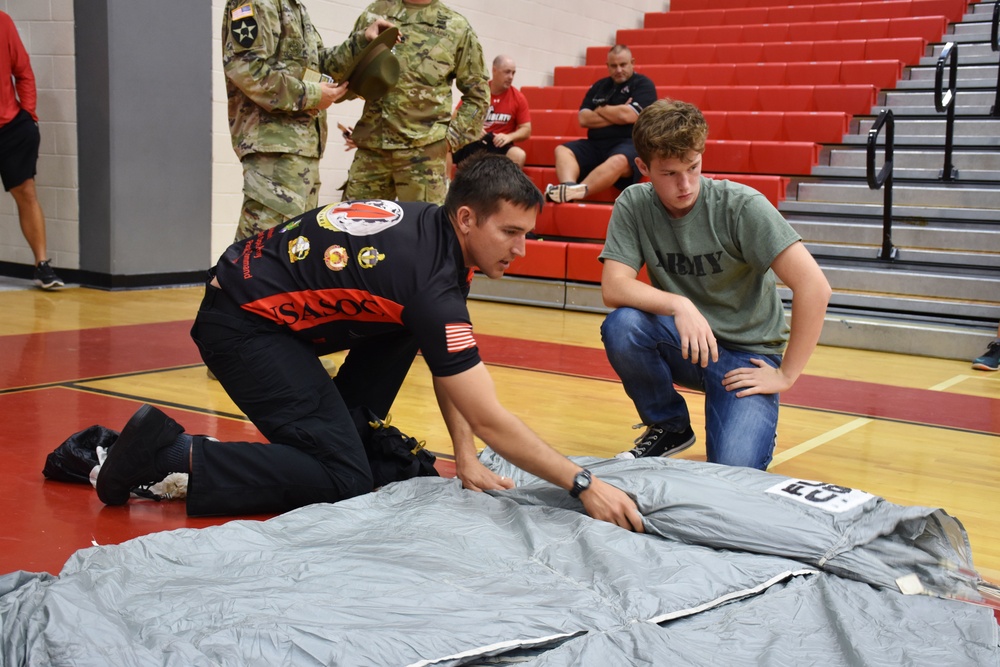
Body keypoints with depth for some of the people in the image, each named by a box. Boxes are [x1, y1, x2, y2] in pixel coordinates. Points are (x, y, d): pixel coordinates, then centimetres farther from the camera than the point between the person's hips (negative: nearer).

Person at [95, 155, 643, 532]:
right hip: (242, 323, -10)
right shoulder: (433, 283, -26)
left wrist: (465, 457, 2)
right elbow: (489, 420, -26)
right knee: (344, 480, -13)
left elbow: (448, 365, 8)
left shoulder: (431, 228, 1)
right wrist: (583, 484, -23)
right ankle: (172, 453, -11)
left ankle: (350, 428, 17)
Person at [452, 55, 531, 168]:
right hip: (472, 143, 0)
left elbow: (526, 130, 5)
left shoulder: (518, 98, 3)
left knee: (519, 155, -32)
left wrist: (509, 137, -15)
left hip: (500, 145, 1)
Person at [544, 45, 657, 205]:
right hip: (595, 144, 6)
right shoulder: (599, 86, 18)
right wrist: (616, 115, -4)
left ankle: (576, 192, -62)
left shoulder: (643, 84, 2)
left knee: (619, 160, -39)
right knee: (562, 150, -15)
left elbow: (628, 116, -13)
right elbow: (583, 119, 6)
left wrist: (601, 110, 4)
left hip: (628, 144, -6)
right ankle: (568, 186, -47)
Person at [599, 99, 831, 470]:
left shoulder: (741, 206, -18)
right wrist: (679, 305, -33)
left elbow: (814, 286, -22)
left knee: (733, 469, -26)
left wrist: (786, 374, -18)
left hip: (746, 354, -3)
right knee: (621, 325, -28)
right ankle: (669, 428, 0)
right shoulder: (634, 206, -8)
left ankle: (757, 424, 12)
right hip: (683, 342, 3)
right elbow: (613, 287, -17)